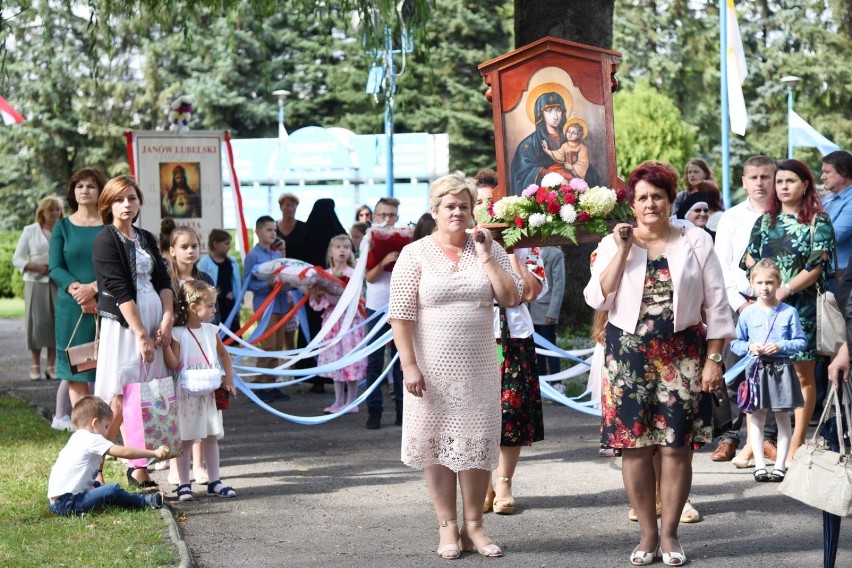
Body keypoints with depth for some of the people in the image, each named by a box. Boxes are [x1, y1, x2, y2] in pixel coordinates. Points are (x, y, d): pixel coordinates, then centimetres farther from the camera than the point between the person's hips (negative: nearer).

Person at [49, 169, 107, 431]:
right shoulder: (63, 227, 9)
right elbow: (55, 269, 1)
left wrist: (93, 288, -18)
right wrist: (76, 289, -17)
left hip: (106, 306, -1)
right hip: (72, 309, 1)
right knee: (75, 371, 0)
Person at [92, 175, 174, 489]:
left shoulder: (146, 239, 16)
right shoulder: (106, 241, -5)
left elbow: (163, 281, 11)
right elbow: (120, 291, -12)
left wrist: (167, 319, -5)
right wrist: (141, 334, -16)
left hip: (153, 324, 6)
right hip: (123, 325, -6)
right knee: (124, 397, -8)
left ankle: (138, 468, 9)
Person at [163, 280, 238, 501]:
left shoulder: (211, 331, 5)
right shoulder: (177, 333, -11)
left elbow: (224, 355, 18)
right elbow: (173, 364, -15)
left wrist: (228, 379, 8)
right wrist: (165, 344, -27)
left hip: (210, 393, 5)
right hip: (187, 395, -5)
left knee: (211, 438, 9)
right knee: (185, 440, 1)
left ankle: (215, 482, 15)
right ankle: (184, 484, 7)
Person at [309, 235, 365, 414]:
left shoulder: (352, 274, -5)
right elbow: (318, 302, 10)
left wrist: (326, 294, -21)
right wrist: (317, 294, -11)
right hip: (332, 320, 5)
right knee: (335, 360, 9)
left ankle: (351, 402, 4)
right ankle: (338, 401, 16)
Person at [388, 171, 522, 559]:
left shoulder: (488, 249, 6)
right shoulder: (415, 254, -3)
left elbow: (511, 298, -3)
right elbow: (401, 315, -7)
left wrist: (485, 257, -9)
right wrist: (409, 365, -13)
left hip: (479, 367, 2)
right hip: (433, 367, -2)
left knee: (477, 443, 5)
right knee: (437, 443, 3)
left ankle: (473, 526, 15)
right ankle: (447, 527, 12)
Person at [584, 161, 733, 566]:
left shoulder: (695, 241, 2)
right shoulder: (613, 244, 4)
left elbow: (715, 305, 3)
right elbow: (598, 299, -6)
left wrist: (713, 359, -3)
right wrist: (623, 251, -11)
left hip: (682, 355, -1)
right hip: (629, 354, 1)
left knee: (676, 446, 0)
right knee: (634, 445, 1)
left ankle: (669, 534, 11)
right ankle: (647, 533, 12)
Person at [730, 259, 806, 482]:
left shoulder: (789, 312, -2)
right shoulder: (747, 314, 1)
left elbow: (801, 341, 0)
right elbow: (735, 343, 7)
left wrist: (781, 346, -15)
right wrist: (749, 347, -12)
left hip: (781, 369, -1)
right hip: (756, 369, 1)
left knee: (782, 417, 6)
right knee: (756, 417, 4)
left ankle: (780, 466, 13)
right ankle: (760, 465, 11)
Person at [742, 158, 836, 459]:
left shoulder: (818, 223, 2)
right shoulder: (765, 221, 15)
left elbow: (815, 268, -7)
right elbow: (750, 264, 12)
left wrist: (784, 291, -14)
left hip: (801, 306, -4)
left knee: (802, 375, -2)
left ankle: (796, 444, 1)